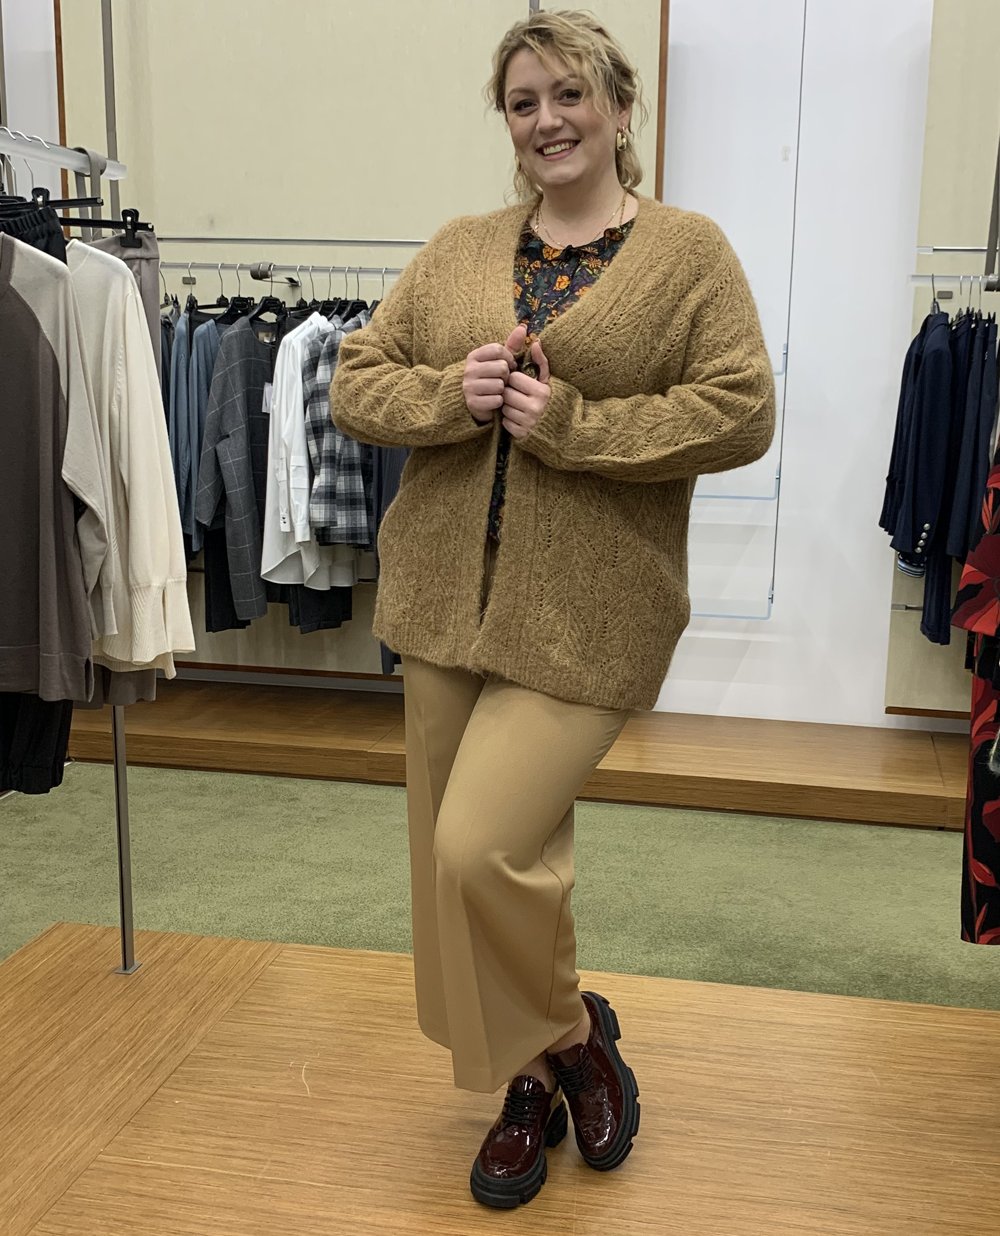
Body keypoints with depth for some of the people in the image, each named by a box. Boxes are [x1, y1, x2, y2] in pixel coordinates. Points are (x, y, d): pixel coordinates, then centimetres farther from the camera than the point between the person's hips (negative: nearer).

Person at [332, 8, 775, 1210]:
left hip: (587, 617, -5)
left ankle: (575, 1032, 18)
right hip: (447, 600, 5)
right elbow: (354, 382, 9)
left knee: (480, 850, -15)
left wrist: (570, 422, -17)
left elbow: (741, 414, -10)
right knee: (449, 857, 11)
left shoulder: (688, 252, 0)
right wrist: (451, 396, -11)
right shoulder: (458, 251, 11)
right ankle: (528, 1084, 34)